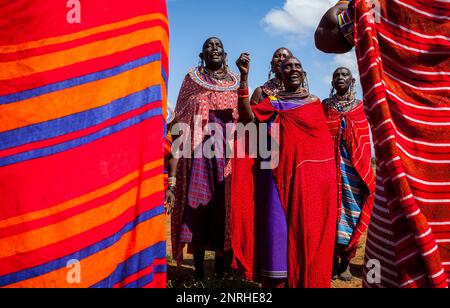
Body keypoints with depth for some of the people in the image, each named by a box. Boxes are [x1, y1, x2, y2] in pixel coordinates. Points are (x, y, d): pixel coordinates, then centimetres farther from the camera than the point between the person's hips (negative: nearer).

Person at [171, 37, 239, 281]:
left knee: (225, 202, -2)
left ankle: (222, 267, 5)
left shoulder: (235, 80, 19)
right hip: (199, 145, -1)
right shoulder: (192, 78, 15)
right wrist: (178, 142, -1)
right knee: (198, 200, -6)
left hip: (229, 147, 2)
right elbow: (180, 115, 9)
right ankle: (198, 269, 0)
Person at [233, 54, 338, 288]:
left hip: (311, 175, 2)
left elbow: (326, 141, 16)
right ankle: (277, 281, 3)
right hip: (281, 173, -1)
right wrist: (244, 78, -15)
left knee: (309, 228, 3)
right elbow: (248, 117, -9)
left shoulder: (315, 102, 15)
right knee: (279, 226, -5)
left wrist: (329, 178, 8)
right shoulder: (273, 101, 10)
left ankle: (308, 280, 15)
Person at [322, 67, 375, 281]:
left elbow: (365, 141, 10)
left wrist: (366, 170, 3)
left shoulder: (360, 107, 12)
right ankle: (333, 260, 6)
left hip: (354, 166, 1)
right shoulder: (324, 105, 10)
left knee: (351, 209, -1)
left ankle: (346, 262, 8)